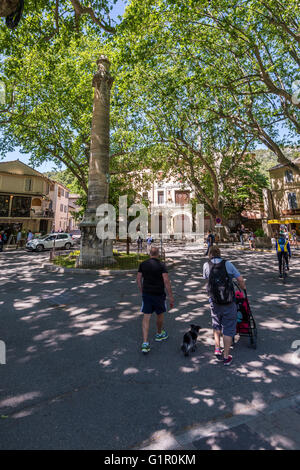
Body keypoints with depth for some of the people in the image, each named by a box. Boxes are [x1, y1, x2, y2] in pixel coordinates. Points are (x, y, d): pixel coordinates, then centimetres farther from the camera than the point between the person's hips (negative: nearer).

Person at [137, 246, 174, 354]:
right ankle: (159, 334, 41)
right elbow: (166, 281, -16)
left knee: (146, 317, 6)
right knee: (160, 314, 20)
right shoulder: (161, 265, -12)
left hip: (146, 293, 3)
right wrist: (171, 297, -11)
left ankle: (145, 343, 1)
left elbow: (138, 279, 5)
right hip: (158, 294, -3)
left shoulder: (143, 264, 0)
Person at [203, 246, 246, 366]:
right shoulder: (228, 264, -9)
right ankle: (226, 357, 22)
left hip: (214, 303, 2)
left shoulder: (206, 266, -5)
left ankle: (217, 349, 28)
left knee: (216, 325, 26)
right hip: (229, 303, -2)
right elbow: (240, 280, -6)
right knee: (228, 329, 12)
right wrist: (243, 287, 14)